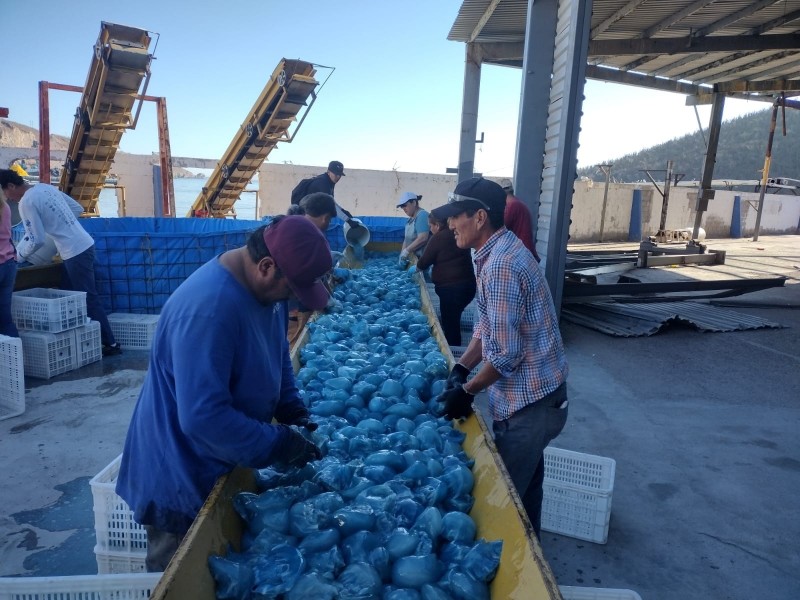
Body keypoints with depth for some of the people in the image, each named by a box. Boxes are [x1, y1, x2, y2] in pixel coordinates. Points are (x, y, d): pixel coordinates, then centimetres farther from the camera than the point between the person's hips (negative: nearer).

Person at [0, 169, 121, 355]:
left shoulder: (27, 202, -13)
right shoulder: (46, 187, 12)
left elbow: (37, 240, -13)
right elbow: (78, 209, 17)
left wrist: (18, 256, 4)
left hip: (75, 253, -9)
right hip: (84, 246, 9)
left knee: (88, 299, -4)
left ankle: (110, 344, 0)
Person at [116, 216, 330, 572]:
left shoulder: (265, 287, -4)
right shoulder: (209, 307, -34)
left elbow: (278, 358, 10)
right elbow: (203, 417, -34)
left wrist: (296, 415, -3)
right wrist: (280, 445, -25)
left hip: (222, 467, 8)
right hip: (181, 482, -8)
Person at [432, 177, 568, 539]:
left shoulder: (500, 266, -26)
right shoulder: (500, 251, 6)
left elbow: (506, 353, -25)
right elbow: (487, 324, 12)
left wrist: (467, 391, -12)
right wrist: (460, 368, 4)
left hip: (527, 402, -10)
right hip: (535, 394, 10)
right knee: (524, 483, 26)